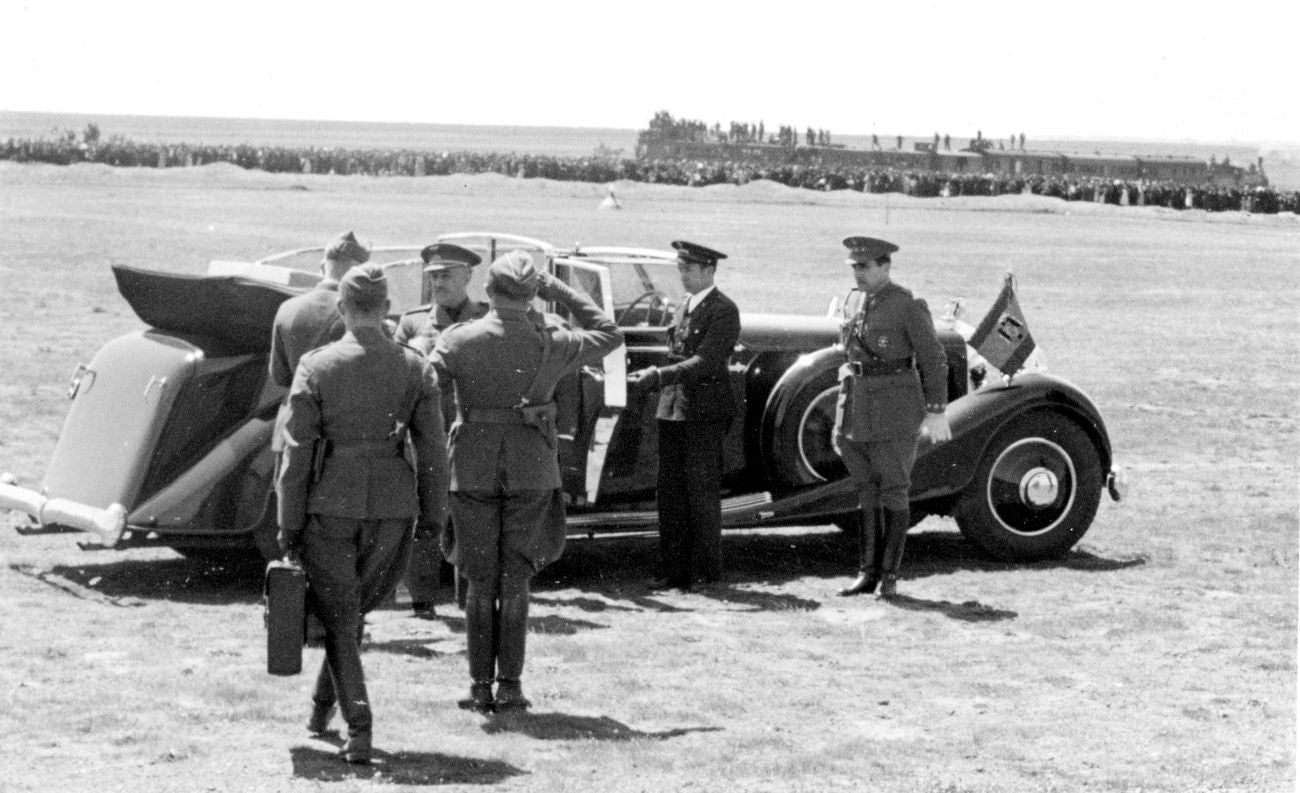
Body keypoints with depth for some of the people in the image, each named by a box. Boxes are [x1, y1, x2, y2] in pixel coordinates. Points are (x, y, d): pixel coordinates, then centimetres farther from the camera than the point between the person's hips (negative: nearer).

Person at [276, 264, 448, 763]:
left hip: (330, 507, -2)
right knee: (355, 609, 21)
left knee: (340, 619, 7)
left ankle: (359, 731, -1)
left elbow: (297, 451, -6)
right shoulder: (415, 369, -1)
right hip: (392, 508, 2)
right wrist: (433, 516, 9)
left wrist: (288, 524, 0)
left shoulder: (315, 367, -6)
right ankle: (321, 707, 30)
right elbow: (432, 450, 0)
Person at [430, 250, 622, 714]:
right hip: (531, 467, 0)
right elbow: (609, 335, 12)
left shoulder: (458, 340, -6)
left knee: (479, 582, 9)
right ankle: (510, 687, 5)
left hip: (473, 468, 0)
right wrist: (563, 294, 13)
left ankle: (480, 687, 8)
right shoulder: (550, 344, -4)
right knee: (516, 582, 7)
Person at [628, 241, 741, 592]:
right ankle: (675, 571, 9)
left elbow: (705, 362, -20)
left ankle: (708, 570, 6)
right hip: (673, 410, 8)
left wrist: (659, 375, -26)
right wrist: (652, 378, 11)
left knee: (702, 493, -3)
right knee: (670, 492, 5)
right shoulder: (683, 308, 17)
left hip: (705, 413, -8)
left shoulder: (723, 310, -9)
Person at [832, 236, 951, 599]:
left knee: (893, 492, -1)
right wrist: (844, 414, 18)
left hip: (896, 412, -6)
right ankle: (868, 573, 15)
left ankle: (890, 576, 6)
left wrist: (936, 413, -10)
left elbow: (934, 360, -7)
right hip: (857, 408, 6)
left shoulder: (909, 307, -10)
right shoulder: (855, 304, 10)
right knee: (866, 491, 10)